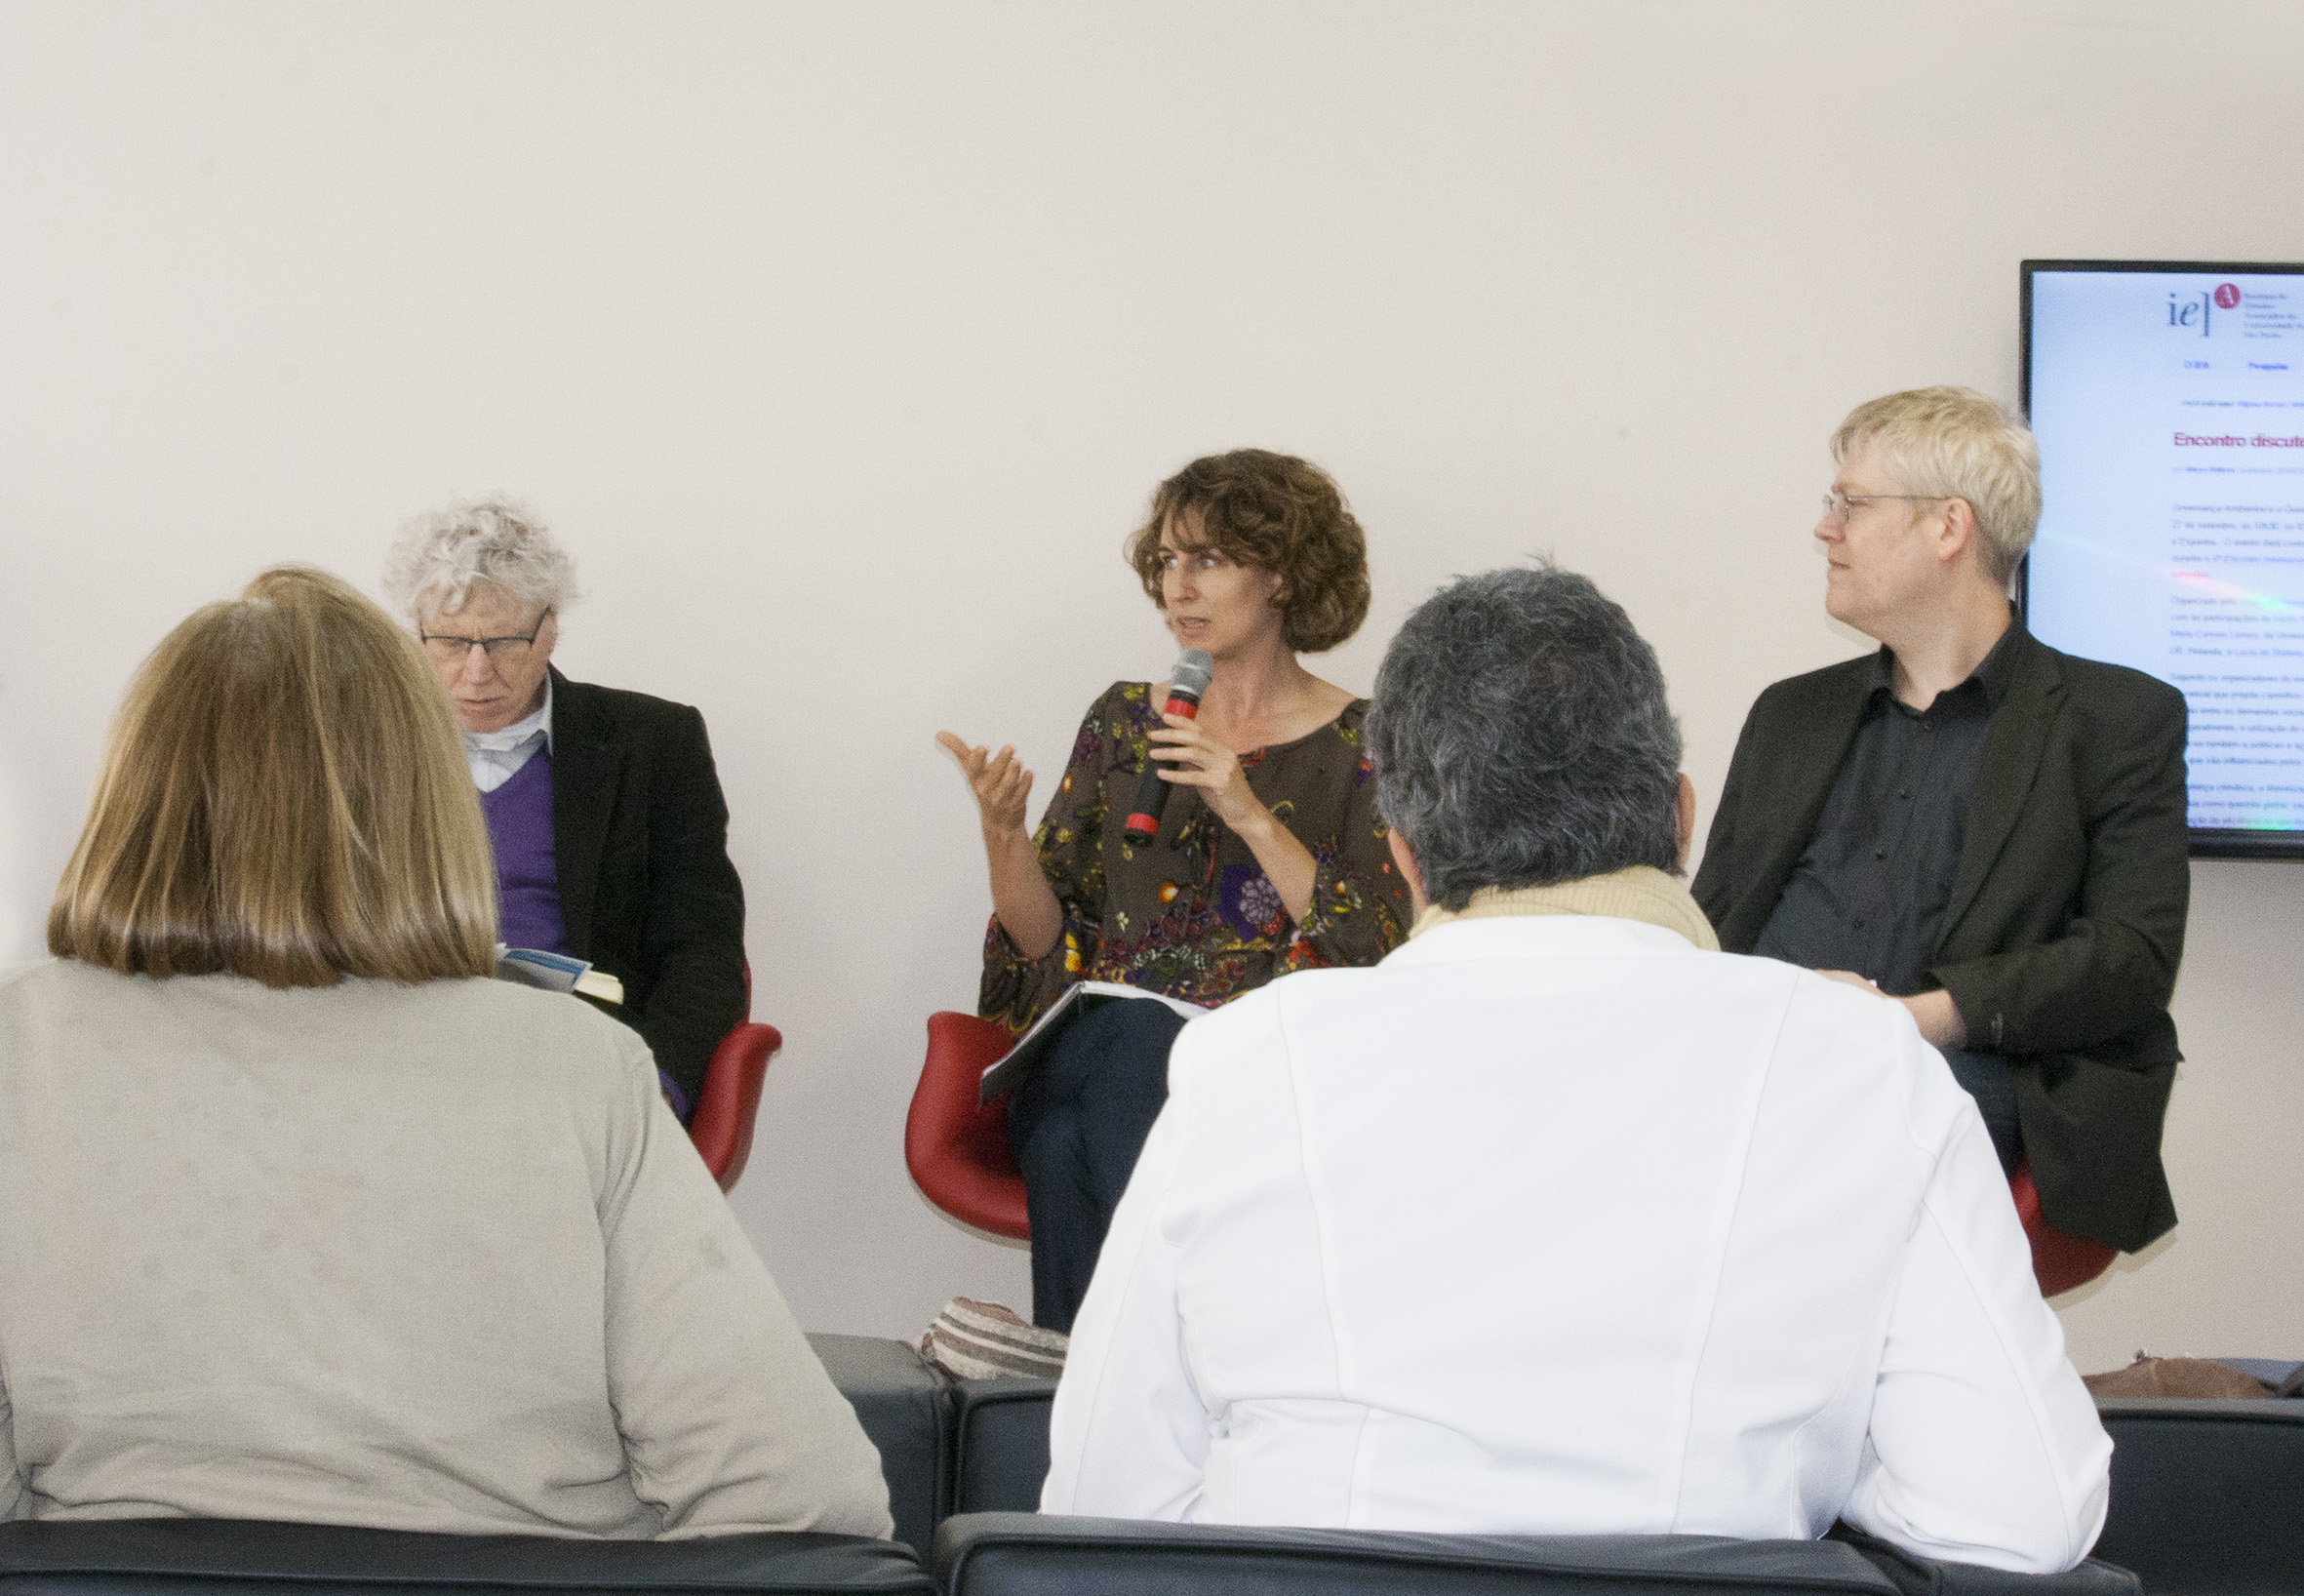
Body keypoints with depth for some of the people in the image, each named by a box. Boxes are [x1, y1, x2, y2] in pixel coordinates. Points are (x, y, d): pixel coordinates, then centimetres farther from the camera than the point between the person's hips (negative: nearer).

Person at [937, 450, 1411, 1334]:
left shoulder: (1358, 746, 6)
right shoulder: (1122, 720, 16)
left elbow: (1378, 959, -7)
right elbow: (1048, 945, 11)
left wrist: (1250, 814, -13)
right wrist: (1002, 830, -7)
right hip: (1104, 1052, 3)